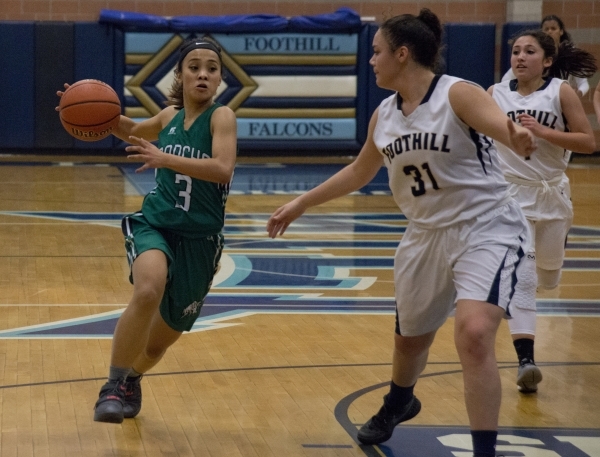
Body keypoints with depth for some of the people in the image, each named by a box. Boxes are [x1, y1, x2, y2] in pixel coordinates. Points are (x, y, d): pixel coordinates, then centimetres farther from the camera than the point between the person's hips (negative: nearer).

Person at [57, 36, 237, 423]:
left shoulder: (221, 116, -9)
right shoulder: (170, 116, 5)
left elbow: (223, 169, -27)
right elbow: (134, 132, 27)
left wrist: (165, 159, -37)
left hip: (199, 239, -1)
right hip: (154, 225, 2)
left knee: (158, 343, 12)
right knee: (148, 291, -35)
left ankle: (132, 379, 48)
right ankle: (114, 386, -20)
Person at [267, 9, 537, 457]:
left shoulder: (459, 94, -18)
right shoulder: (384, 115, 3)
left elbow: (506, 127, -35)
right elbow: (359, 172, 19)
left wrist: (520, 139, -59)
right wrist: (301, 203, 22)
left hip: (485, 229, -7)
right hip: (427, 234, 7)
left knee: (473, 333, -28)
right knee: (409, 337, 23)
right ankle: (398, 404, 57)